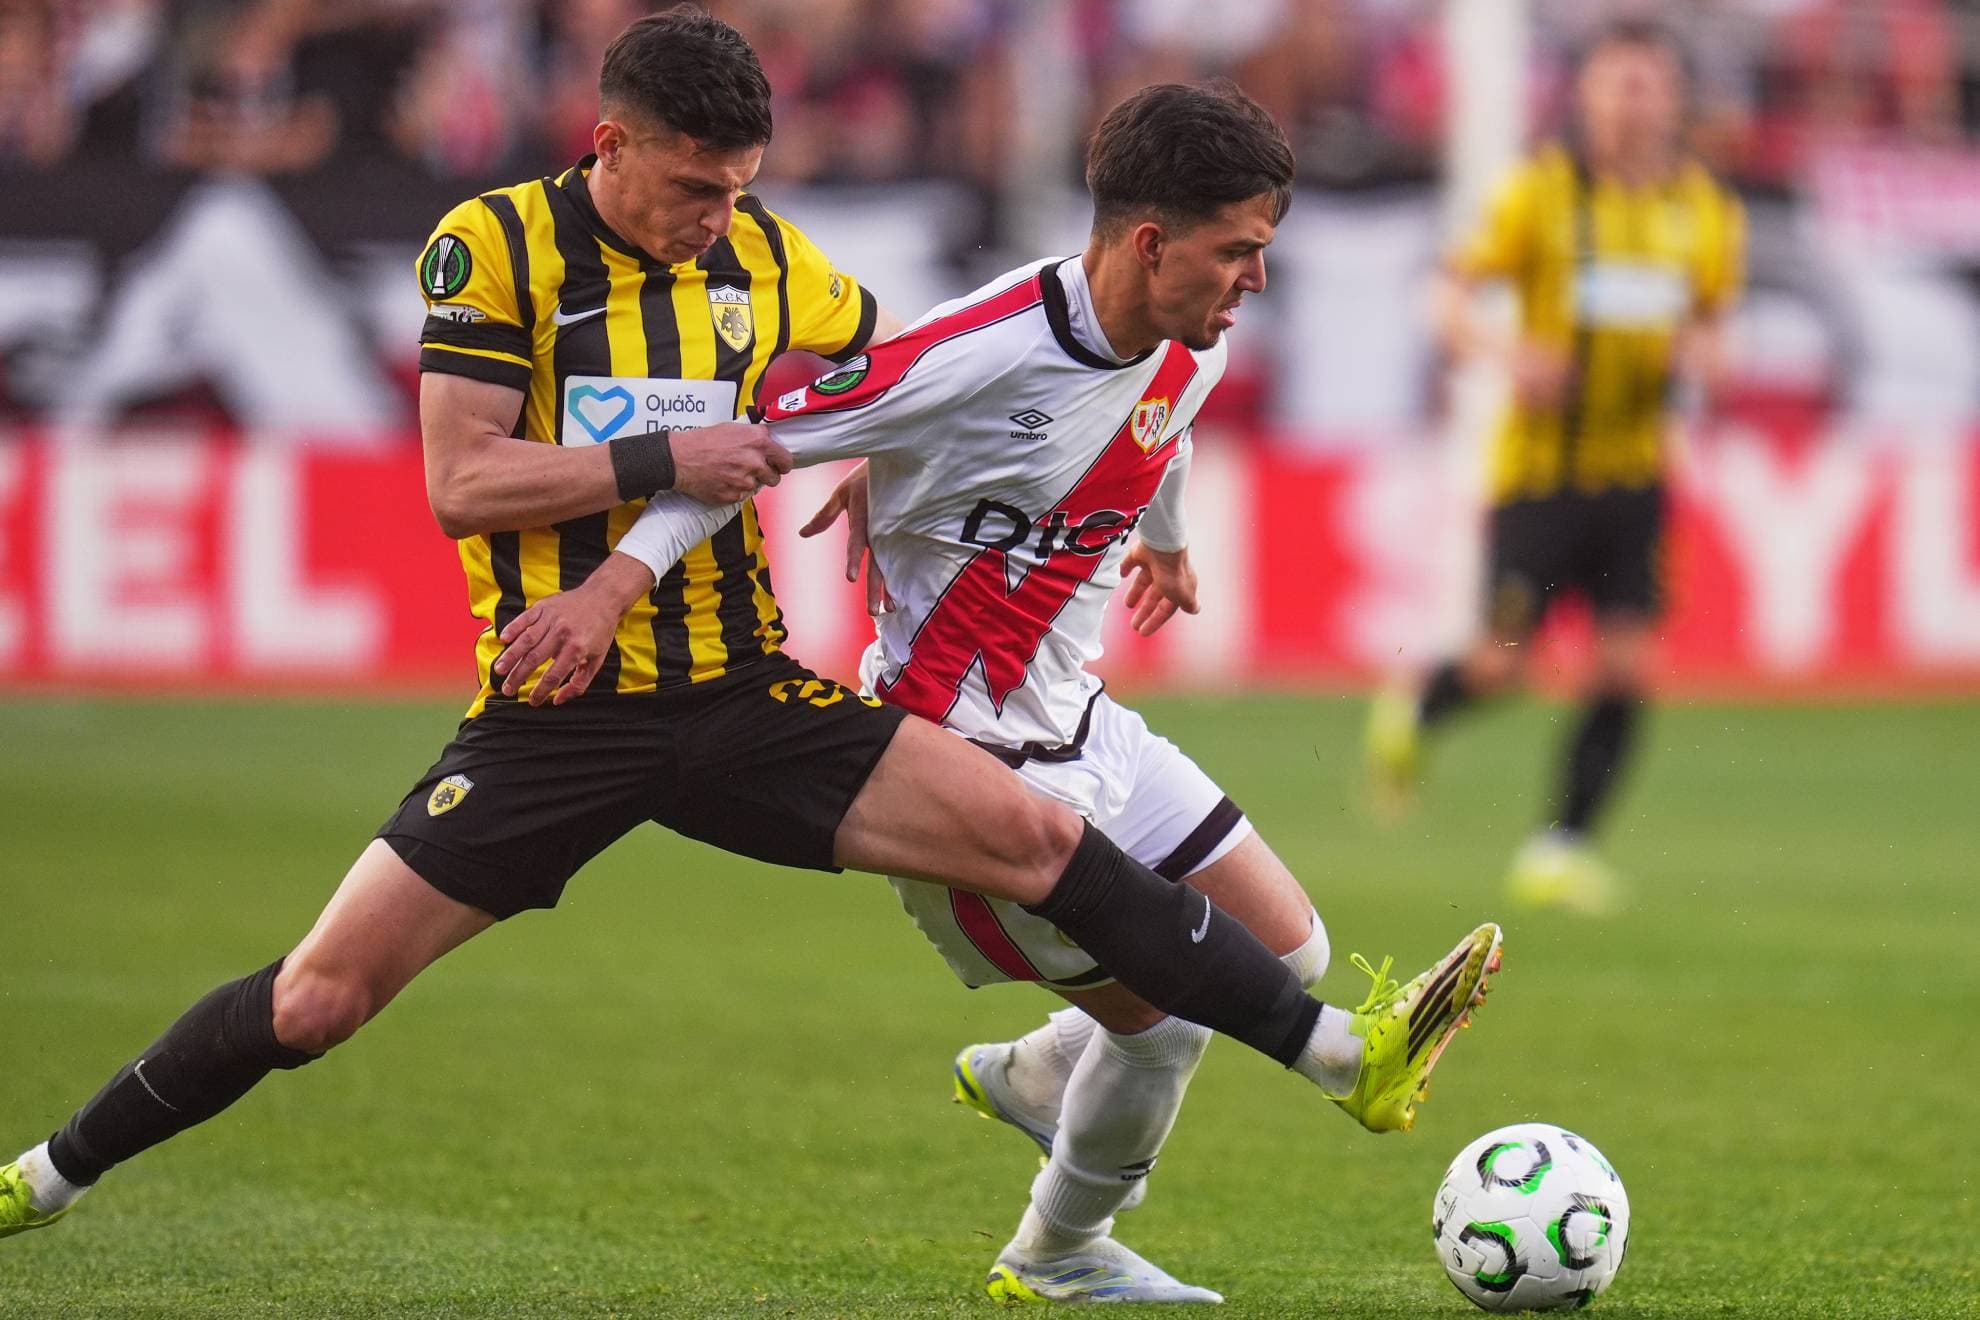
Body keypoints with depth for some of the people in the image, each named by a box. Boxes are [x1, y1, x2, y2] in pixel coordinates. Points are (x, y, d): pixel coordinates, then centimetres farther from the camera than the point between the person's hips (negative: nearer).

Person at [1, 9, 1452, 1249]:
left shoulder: (769, 257, 4)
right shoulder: (494, 246, -8)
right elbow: (461, 482, -15)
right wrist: (664, 461, -19)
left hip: (741, 696, 3)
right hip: (553, 718, -3)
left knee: (1034, 836, -13)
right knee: (319, 998, -5)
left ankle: (1331, 1049, -14)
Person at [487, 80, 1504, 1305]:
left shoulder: (1191, 352, -3)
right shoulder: (980, 355, -28)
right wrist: (619, 580, -31)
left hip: (1080, 726, 9)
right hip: (961, 755, -9)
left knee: (1289, 952, 9)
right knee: (1170, 1020, -7)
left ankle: (1029, 1077, 32)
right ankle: (1058, 1257, 21)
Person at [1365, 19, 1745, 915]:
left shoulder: (1705, 212, 5)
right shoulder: (1542, 193, -7)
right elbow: (1451, 297, -5)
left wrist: (1704, 354, -6)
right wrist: (1506, 354, -25)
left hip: (1634, 471, 3)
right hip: (1540, 464, -3)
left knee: (1626, 665, -7)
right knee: (1502, 665, -3)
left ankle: (1560, 851, 3)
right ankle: (1411, 714, 31)